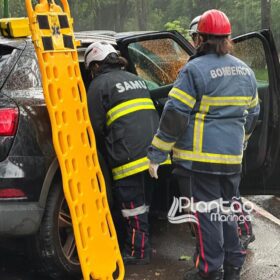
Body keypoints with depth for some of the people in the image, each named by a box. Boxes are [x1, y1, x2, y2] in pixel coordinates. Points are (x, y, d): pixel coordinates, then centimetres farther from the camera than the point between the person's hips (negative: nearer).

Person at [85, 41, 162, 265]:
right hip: (152, 150, 8)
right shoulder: (136, 80, 22)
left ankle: (138, 251, 7)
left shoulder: (99, 84, -1)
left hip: (128, 154, -8)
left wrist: (108, 153, 12)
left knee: (134, 205, 1)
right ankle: (139, 246, 25)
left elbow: (96, 127, -3)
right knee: (142, 202, 17)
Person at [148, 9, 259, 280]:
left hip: (201, 156, -6)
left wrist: (156, 154, -9)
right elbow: (252, 114, 20)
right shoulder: (245, 71, 10)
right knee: (225, 208, 18)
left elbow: (174, 116, -15)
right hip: (232, 156, 7)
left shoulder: (195, 70, -13)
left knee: (207, 212, 1)